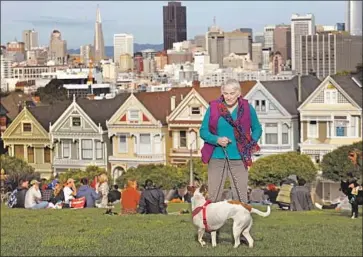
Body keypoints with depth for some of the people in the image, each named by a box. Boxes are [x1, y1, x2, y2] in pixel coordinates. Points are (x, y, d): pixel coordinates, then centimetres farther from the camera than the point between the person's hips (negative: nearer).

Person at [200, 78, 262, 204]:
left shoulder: (247, 108, 2)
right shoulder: (213, 107, 0)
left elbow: (257, 129, 13)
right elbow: (203, 131, 3)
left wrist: (252, 144, -3)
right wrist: (217, 139, -15)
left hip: (239, 159, 0)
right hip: (217, 158, 0)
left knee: (240, 197, 3)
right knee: (213, 197, 3)